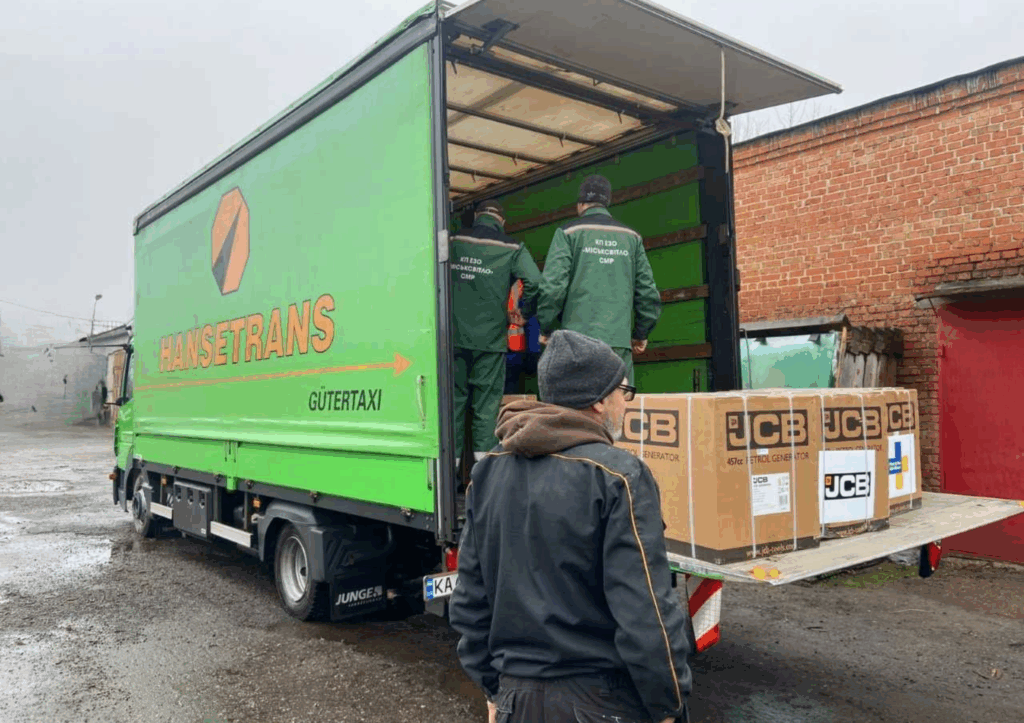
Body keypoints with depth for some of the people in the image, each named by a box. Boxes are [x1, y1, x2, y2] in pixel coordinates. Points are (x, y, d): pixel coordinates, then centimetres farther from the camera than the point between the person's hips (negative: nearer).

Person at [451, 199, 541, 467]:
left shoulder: (452, 243, 7)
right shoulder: (511, 248, 1)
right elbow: (534, 282, -11)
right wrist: (523, 313, 4)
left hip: (454, 335, 2)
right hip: (490, 336, -2)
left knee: (454, 397, 8)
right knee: (486, 401, 4)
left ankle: (451, 459, 10)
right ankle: (483, 459, 1)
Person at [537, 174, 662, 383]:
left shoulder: (569, 232, 3)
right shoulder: (631, 237, 13)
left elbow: (553, 285, -7)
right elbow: (648, 291, 11)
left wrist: (545, 329, 5)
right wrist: (641, 333, 22)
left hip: (578, 339, -3)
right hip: (620, 340, 3)